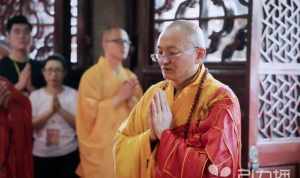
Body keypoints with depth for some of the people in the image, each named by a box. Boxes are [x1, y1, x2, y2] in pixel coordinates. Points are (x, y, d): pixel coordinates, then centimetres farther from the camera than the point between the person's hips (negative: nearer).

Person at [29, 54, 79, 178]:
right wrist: (50, 111, -20)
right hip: (41, 155, 1)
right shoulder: (35, 95, 1)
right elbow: (31, 125, -7)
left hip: (68, 154, -1)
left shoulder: (73, 94, -2)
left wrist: (60, 110, -19)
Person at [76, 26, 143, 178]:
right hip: (101, 148, -5)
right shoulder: (92, 75, -9)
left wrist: (131, 97, -10)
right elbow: (90, 112, -18)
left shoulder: (130, 76, 9)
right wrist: (119, 97, -16)